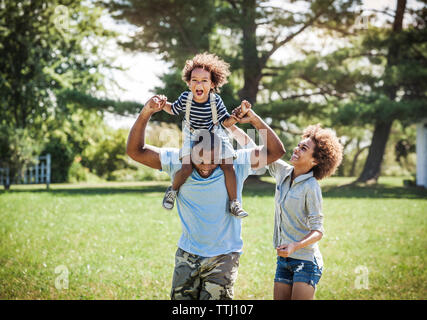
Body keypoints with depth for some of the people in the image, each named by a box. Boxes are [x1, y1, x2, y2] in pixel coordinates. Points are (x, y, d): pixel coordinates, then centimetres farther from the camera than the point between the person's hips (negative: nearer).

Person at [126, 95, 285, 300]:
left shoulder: (236, 163, -10)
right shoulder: (177, 160, -8)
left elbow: (276, 151, -9)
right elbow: (135, 151, -9)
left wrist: (255, 120, -20)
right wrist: (146, 113, -21)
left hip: (224, 256, -2)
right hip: (188, 254, 2)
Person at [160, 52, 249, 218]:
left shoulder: (216, 100, -20)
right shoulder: (185, 98, -18)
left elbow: (226, 122, -10)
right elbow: (173, 109, 5)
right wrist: (162, 104, -15)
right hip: (193, 137, -1)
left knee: (228, 166, -14)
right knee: (186, 168, -20)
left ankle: (234, 204, 2)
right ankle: (173, 190, 14)